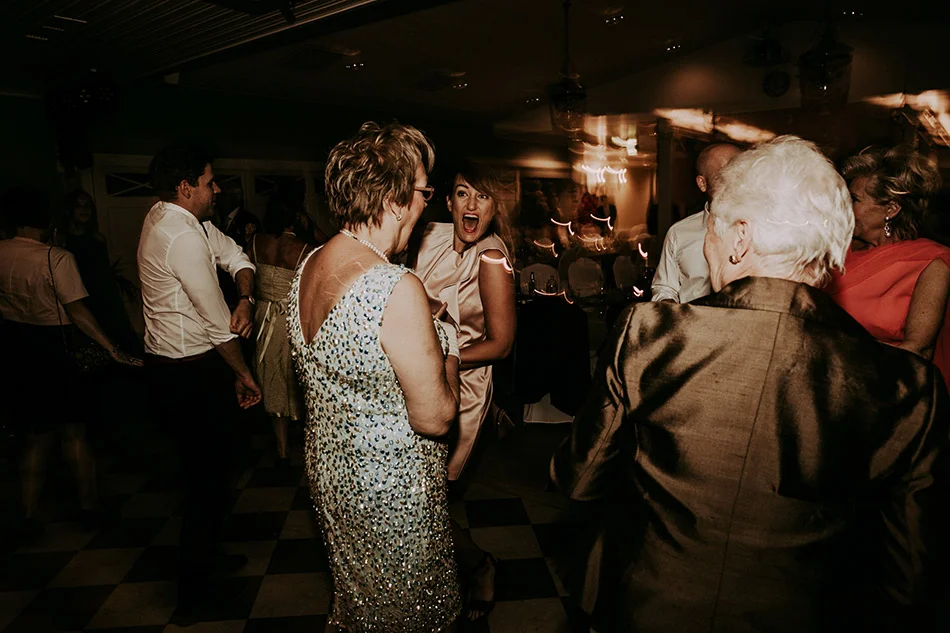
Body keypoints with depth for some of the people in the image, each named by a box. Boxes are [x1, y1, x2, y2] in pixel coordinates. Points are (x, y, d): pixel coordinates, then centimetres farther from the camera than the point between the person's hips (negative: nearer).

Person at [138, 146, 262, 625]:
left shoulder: (170, 217, 8)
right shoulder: (182, 237, -23)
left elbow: (236, 257, 9)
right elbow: (218, 324, -19)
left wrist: (246, 299, -12)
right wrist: (244, 375, -6)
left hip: (170, 365, 10)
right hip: (189, 375, -10)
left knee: (204, 470, 24)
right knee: (208, 481, 2)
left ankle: (204, 555, 44)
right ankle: (193, 595, 18)